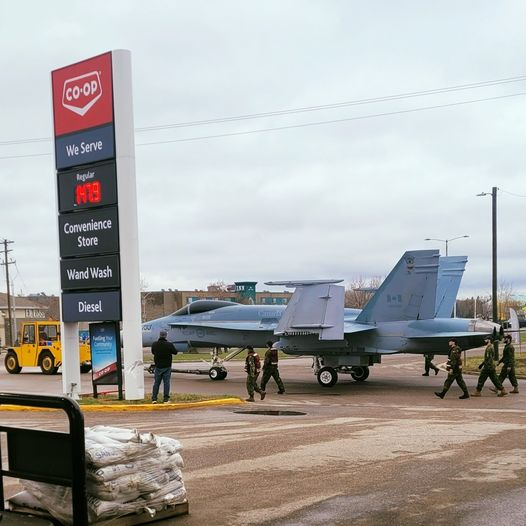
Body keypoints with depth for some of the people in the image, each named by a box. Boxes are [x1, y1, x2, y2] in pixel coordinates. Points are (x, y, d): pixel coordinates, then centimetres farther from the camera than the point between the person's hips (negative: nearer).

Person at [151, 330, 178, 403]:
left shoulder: (154, 344, -6)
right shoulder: (169, 344, -14)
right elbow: (175, 352, -1)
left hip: (158, 366, 2)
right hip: (167, 367, -2)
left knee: (156, 383, 10)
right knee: (166, 383, 3)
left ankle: (154, 399, 7)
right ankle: (165, 399, 3)